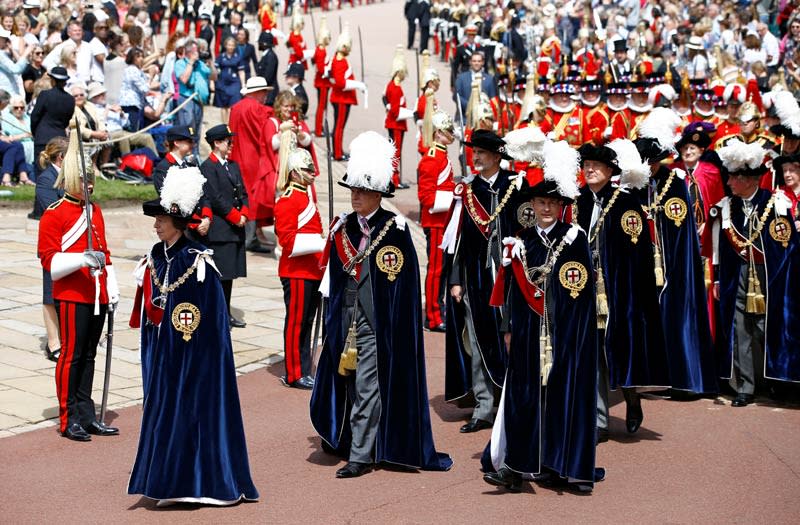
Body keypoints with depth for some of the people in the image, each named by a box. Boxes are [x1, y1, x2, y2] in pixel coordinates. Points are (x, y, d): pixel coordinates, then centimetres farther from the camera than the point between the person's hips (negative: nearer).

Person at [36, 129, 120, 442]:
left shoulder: (95, 212, 14)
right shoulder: (54, 214, -7)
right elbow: (49, 259, -11)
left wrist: (112, 290, 14)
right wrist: (82, 259, -26)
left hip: (97, 296, 7)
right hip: (72, 296, -7)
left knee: (88, 355, 11)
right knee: (71, 354, -2)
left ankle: (87, 416, 17)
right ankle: (69, 419, 5)